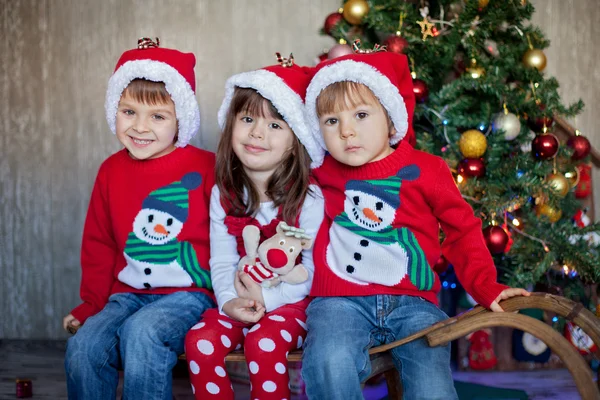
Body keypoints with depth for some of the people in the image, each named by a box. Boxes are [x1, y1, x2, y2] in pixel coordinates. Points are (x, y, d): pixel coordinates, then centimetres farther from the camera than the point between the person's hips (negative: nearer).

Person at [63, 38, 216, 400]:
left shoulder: (205, 167, -5)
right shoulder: (111, 171, 10)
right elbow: (99, 245, 16)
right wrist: (91, 303, 10)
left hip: (189, 292, -4)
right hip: (128, 293, 5)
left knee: (142, 332, -33)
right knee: (82, 347, -20)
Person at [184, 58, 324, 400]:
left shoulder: (308, 197, -10)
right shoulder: (224, 196, 3)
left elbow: (315, 268, -11)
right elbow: (222, 262, 2)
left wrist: (269, 297, -20)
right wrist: (230, 300, -17)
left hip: (291, 300, -4)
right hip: (239, 302, 4)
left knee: (264, 342, -32)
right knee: (200, 340, -22)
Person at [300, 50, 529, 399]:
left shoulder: (425, 170, 3)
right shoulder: (322, 171, 9)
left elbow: (463, 230, 11)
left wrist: (486, 287, 2)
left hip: (411, 301, 0)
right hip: (340, 301, 0)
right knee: (328, 364, -32)